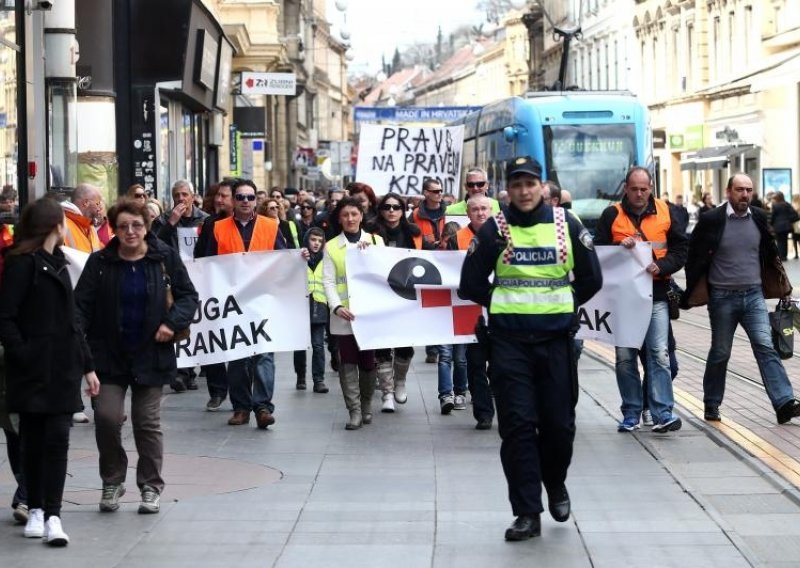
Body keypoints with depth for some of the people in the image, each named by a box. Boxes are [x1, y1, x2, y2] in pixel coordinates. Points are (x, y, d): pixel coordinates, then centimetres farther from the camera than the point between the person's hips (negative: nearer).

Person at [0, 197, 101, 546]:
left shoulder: (56, 262, 16)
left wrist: (87, 365, 17)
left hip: (62, 369, 6)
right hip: (33, 370, -6)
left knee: (57, 440, -3)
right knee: (33, 440, 3)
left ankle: (52, 515, -4)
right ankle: (35, 509, 15)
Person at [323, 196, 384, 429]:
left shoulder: (376, 241, 9)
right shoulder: (331, 246, 5)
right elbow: (328, 281, -1)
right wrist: (336, 306, -16)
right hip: (344, 314, -1)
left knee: (368, 361, 4)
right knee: (348, 362, -5)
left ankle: (366, 406, 20)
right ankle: (354, 411, -4)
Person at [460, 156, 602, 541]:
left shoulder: (567, 225, 3)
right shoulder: (494, 229, 1)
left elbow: (591, 279, 10)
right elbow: (471, 284, 8)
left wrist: (561, 305, 11)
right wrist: (502, 306, 8)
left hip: (556, 337, 1)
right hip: (508, 340, -1)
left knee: (559, 423, 5)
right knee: (517, 425, -4)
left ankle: (555, 484, 34)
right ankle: (527, 512, 0)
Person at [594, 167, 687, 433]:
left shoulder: (665, 212, 6)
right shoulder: (612, 215, 4)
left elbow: (681, 249, 6)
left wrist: (661, 266, -11)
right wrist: (620, 247, -15)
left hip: (656, 294, 0)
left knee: (659, 354, -8)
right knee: (625, 357, 4)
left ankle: (663, 413, -8)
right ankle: (631, 415, 12)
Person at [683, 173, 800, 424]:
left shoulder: (759, 218, 4)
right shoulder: (711, 220, -7)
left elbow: (770, 253, 16)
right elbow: (696, 257, -1)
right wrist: (692, 293, -1)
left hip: (753, 295, 2)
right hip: (722, 297, -2)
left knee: (765, 347, -9)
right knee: (720, 353, 8)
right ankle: (712, 403, 25)